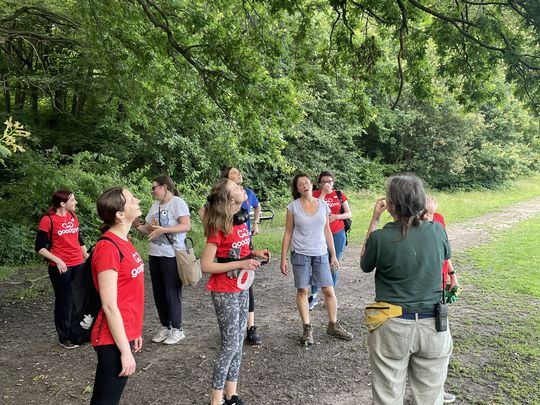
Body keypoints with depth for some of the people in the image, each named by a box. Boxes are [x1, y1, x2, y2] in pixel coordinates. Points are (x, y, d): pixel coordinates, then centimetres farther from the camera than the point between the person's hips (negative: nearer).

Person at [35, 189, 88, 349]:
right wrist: (57, 260, -17)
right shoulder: (48, 220, -10)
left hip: (78, 265, 5)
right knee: (64, 302, 6)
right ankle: (64, 337, 22)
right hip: (61, 268, -5)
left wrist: (87, 257, 15)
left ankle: (80, 333, 23)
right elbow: (40, 247, -8)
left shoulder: (73, 217, 7)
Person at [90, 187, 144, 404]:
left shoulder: (123, 241, 6)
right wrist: (125, 351, -18)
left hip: (124, 334, 9)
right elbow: (109, 307, -22)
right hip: (114, 340, -9)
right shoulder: (108, 248, -22)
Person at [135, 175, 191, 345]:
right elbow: (148, 228, 15)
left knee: (172, 292, 0)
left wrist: (163, 230, -26)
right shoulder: (155, 205, 14)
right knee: (158, 292, 12)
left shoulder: (177, 202, -10)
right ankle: (165, 326, 25)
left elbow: (187, 226, -20)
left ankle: (177, 329, 14)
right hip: (155, 254, 8)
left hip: (172, 255, -8)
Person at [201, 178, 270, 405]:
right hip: (225, 292, -8)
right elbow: (205, 266, -22)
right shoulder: (219, 227, -21)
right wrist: (240, 264, -25)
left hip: (241, 289, 8)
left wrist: (254, 254, -1)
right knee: (230, 344, -1)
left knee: (238, 341, 14)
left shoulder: (240, 220, 4)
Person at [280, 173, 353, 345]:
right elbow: (288, 233, 0)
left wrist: (333, 255, 8)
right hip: (300, 254, -2)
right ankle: (307, 329, 17)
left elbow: (327, 231, 9)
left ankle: (333, 325, 23)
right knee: (302, 291, 4)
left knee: (329, 291, 4)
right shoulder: (293, 207, -3)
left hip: (321, 254, 2)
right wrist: (283, 259, -2)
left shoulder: (323, 205, 3)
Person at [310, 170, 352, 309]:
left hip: (337, 234, 1)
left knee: (334, 266, 6)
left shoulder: (339, 194, 5)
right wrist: (322, 194, -16)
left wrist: (336, 216, -12)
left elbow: (349, 213, 5)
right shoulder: (315, 194, 1)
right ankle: (313, 296, 12)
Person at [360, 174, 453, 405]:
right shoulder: (437, 230, -8)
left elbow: (365, 265, 4)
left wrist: (374, 220, 2)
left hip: (392, 327, -2)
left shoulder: (381, 237, -17)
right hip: (433, 326, 3)